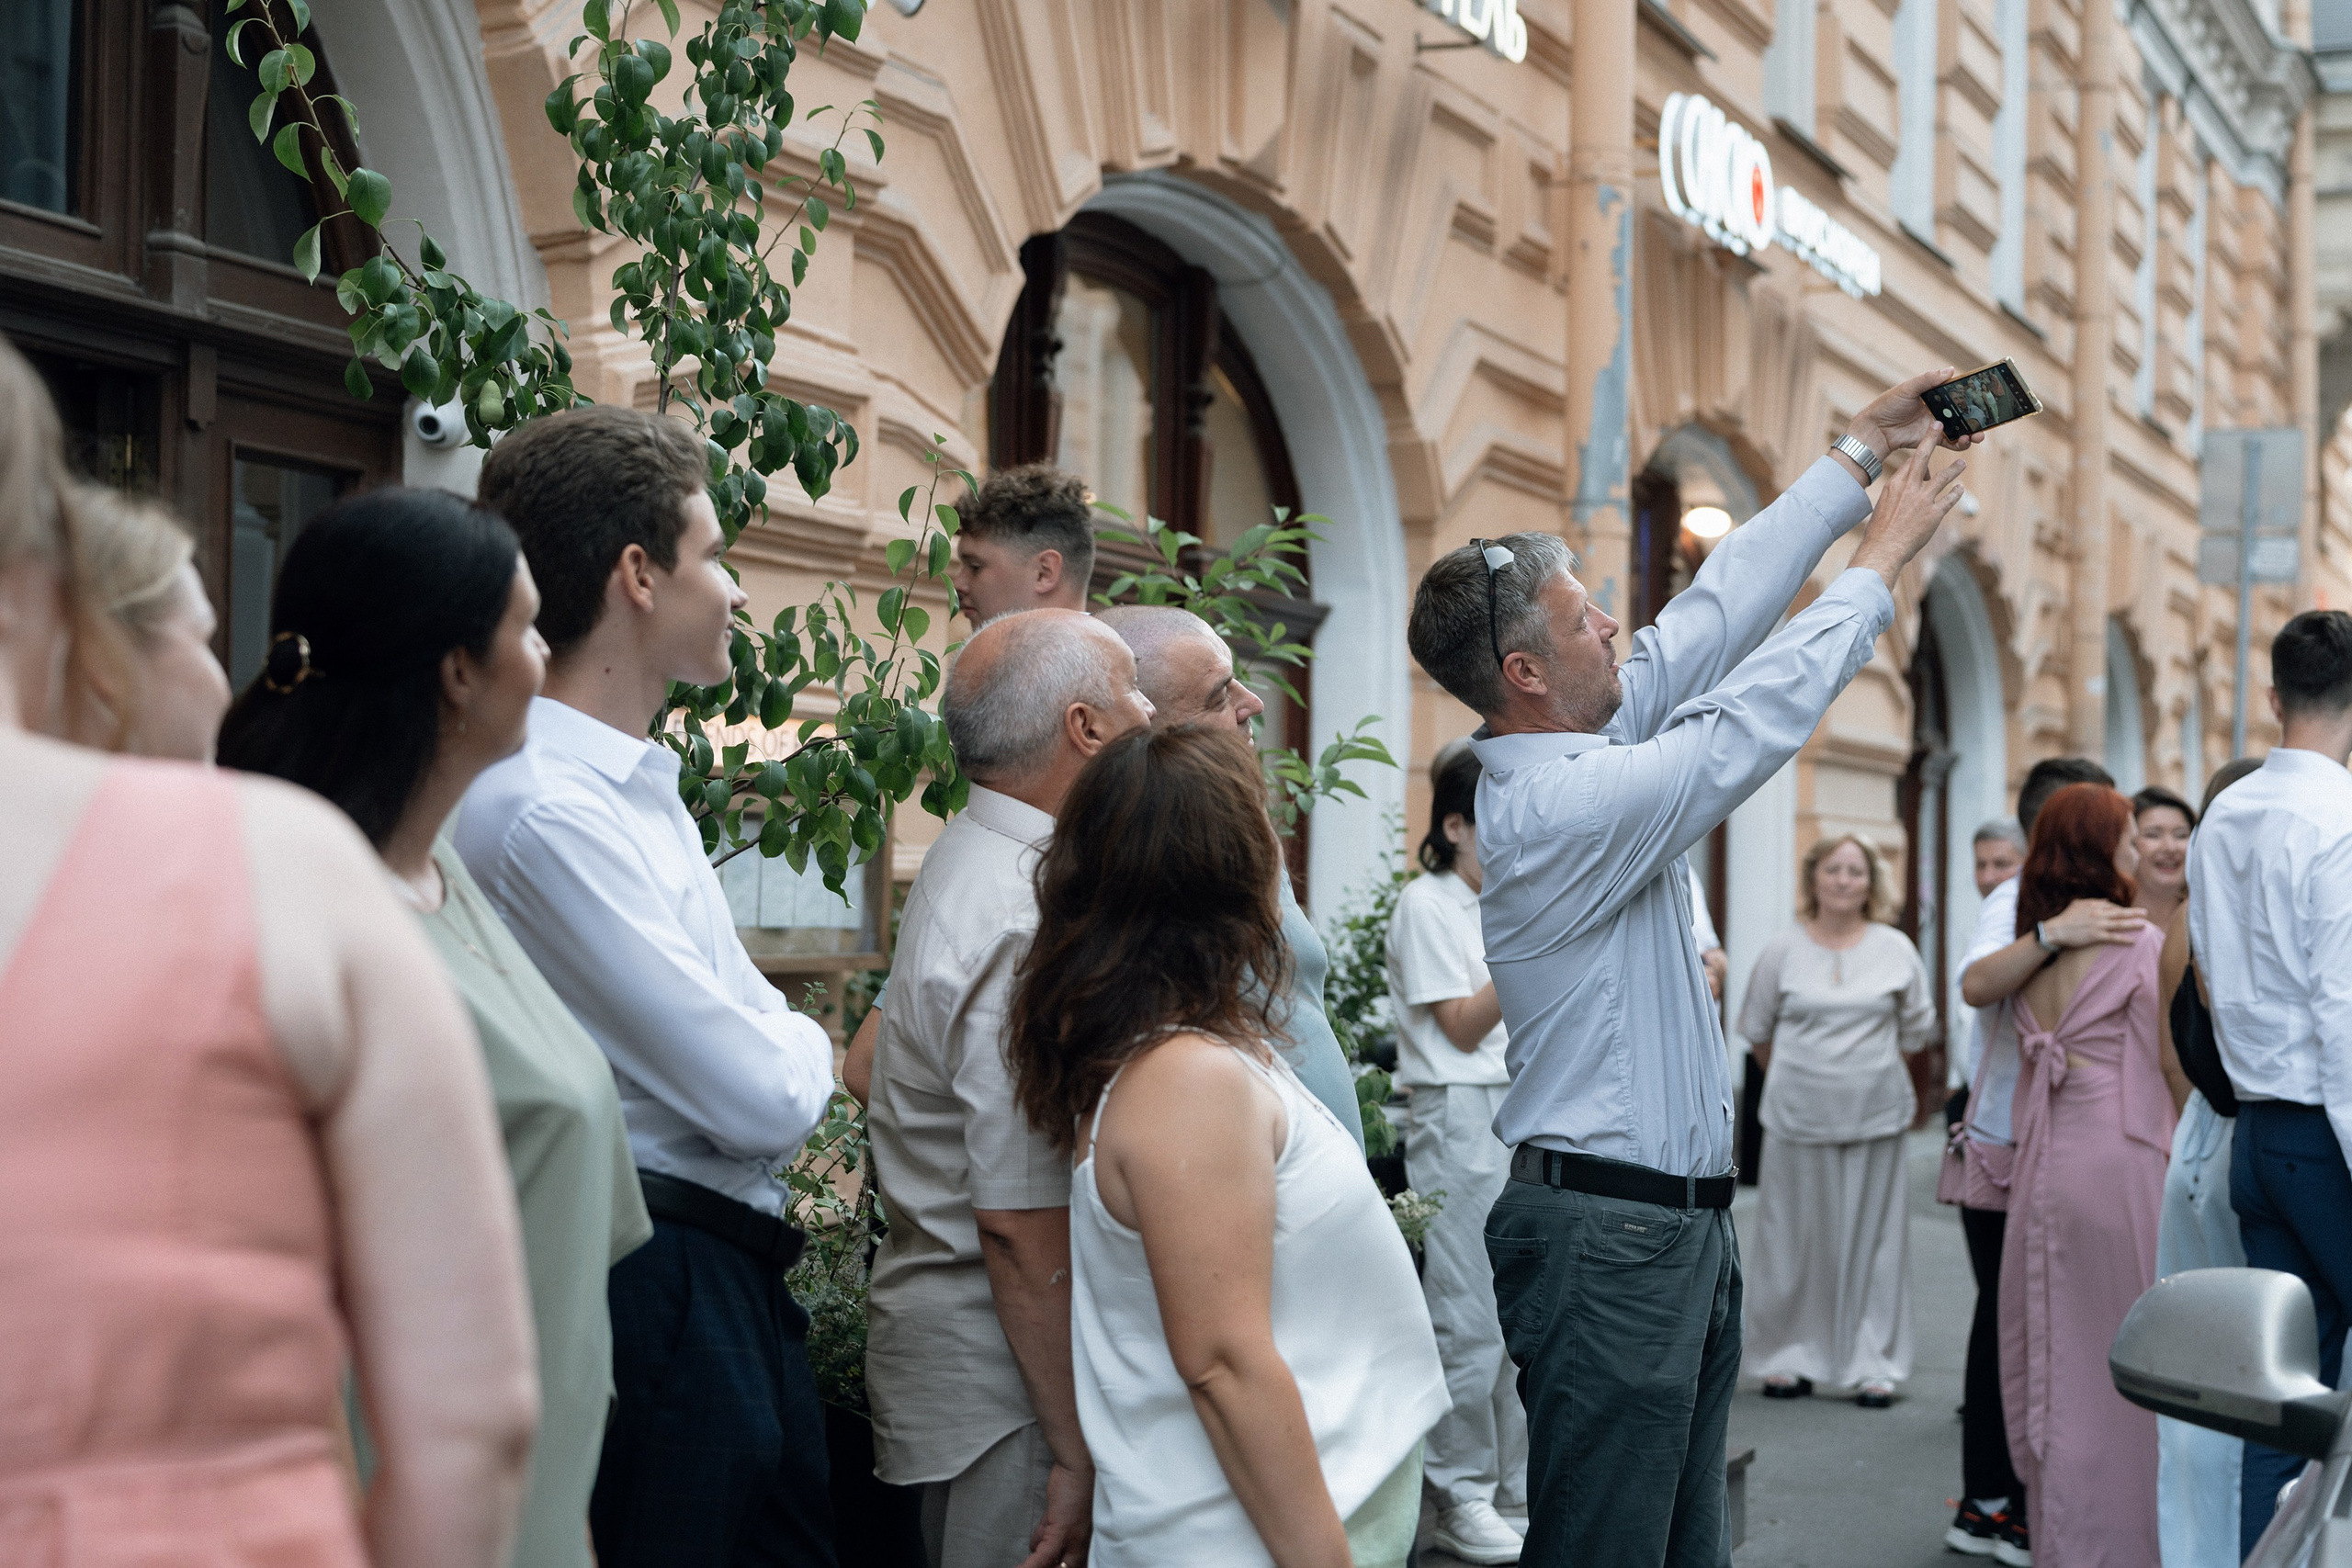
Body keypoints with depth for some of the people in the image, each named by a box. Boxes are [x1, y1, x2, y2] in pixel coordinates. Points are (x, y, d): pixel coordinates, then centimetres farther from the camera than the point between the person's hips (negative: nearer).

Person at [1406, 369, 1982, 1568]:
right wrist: (1885, 559, -8)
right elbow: (1748, 725, -20)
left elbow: (1713, 615, 11)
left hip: (1678, 1226, 10)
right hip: (1609, 1237, -10)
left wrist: (1859, 453, 14)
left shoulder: (1577, 750, 8)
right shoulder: (1559, 806, -20)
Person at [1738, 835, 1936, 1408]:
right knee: (1793, 1237, 3)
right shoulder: (1783, 950, 1)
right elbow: (1755, 1027, 11)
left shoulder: (1896, 950, 2)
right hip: (1798, 1118, 0)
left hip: (1876, 1117, 1)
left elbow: (1918, 1028, 12)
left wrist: (1872, 1071, 12)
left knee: (1873, 1238, 3)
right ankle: (1790, 1358, 15)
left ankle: (1873, 1365, 11)